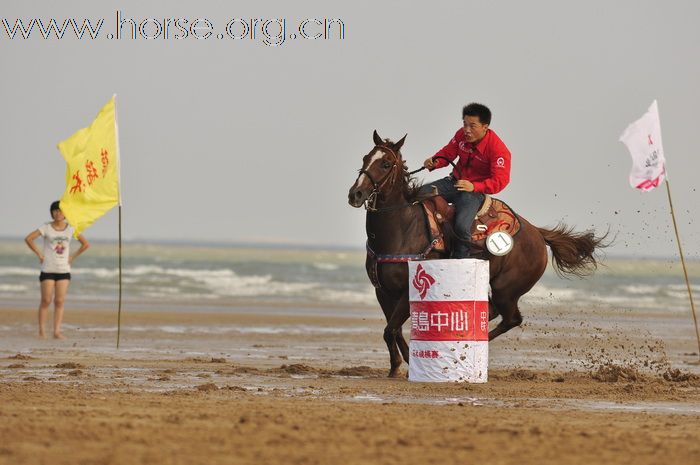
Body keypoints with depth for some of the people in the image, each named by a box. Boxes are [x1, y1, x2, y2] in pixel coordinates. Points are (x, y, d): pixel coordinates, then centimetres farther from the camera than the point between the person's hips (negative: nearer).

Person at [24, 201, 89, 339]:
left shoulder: (70, 229, 5)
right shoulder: (46, 228, -3)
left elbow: (86, 244, 13)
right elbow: (28, 238, -6)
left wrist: (73, 257, 5)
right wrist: (39, 254, -7)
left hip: (64, 270, 3)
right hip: (48, 269, -2)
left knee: (60, 301, -1)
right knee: (46, 301, -4)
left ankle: (57, 331, 1)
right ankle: (41, 331, 2)